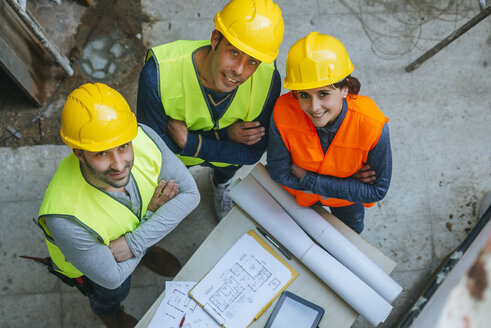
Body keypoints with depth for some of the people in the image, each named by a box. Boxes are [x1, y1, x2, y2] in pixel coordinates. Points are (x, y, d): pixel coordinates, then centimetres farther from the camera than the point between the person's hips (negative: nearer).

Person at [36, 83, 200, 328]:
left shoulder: (143, 138, -40)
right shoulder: (66, 219, -48)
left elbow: (189, 193, -28)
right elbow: (112, 277, -32)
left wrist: (135, 242, -35)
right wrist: (151, 214, -28)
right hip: (89, 253, -2)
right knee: (114, 292, 24)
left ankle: (146, 252, 68)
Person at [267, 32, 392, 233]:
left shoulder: (373, 127, -42)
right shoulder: (283, 111, -39)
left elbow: (377, 190, -31)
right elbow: (279, 173, -27)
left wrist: (309, 180, -33)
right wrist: (347, 183, -31)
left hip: (347, 200, 1)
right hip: (298, 194, 0)